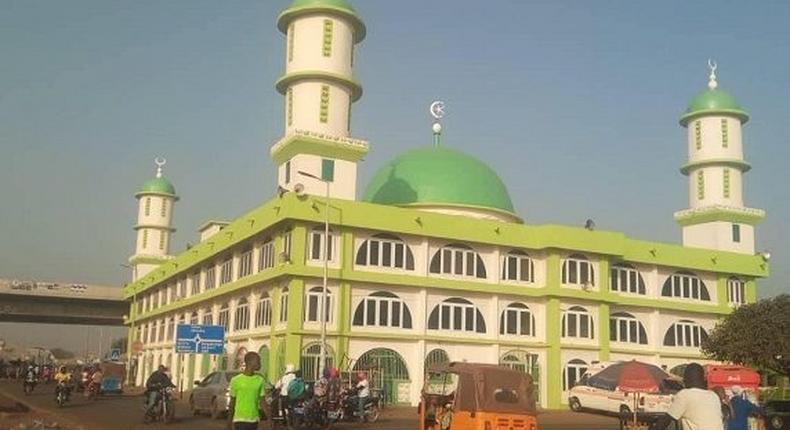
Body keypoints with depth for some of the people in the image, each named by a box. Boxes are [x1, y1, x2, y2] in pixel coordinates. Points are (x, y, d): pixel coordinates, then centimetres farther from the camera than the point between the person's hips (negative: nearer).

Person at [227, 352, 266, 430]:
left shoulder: (260, 380, 4)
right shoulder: (236, 380, -5)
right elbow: (232, 402, 1)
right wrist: (229, 421, 2)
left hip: (254, 420, 4)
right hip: (240, 420, -4)